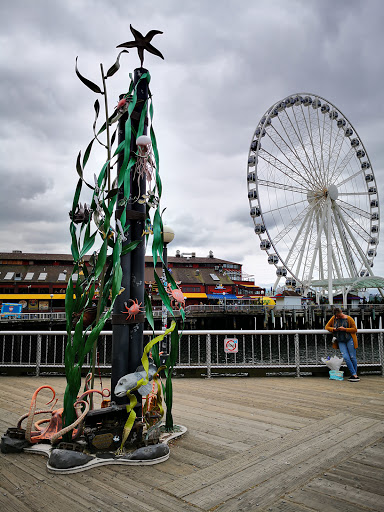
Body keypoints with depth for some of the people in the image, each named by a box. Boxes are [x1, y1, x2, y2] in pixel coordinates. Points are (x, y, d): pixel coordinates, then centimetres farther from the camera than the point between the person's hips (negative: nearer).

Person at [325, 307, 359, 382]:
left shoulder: (349, 319, 0)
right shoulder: (334, 318, 10)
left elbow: (355, 329, -1)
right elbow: (327, 327, 15)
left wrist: (344, 329, -14)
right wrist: (333, 329, -5)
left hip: (350, 340, -3)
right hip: (340, 341, 3)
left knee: (352, 357, -4)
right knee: (346, 357, -11)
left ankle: (354, 375, 5)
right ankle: (354, 375, -10)